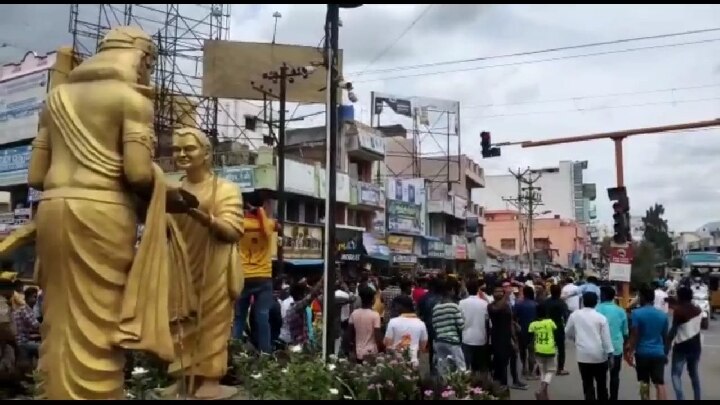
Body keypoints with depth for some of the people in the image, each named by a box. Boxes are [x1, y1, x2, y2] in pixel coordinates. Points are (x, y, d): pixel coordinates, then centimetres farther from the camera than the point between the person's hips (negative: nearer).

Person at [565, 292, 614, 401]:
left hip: (583, 355, 0)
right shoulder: (601, 317, -5)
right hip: (599, 355, 0)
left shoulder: (574, 315, -1)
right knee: (601, 383, 16)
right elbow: (606, 338, -6)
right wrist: (610, 355, 0)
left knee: (587, 384, 5)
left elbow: (568, 333, 10)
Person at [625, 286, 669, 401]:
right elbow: (665, 336, 11)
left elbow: (634, 335, -14)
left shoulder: (636, 313, -10)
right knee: (660, 384, 2)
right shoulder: (663, 315, 3)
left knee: (644, 382, 12)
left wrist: (630, 352, -9)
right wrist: (665, 353, 24)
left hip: (642, 352, -2)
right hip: (658, 353, 2)